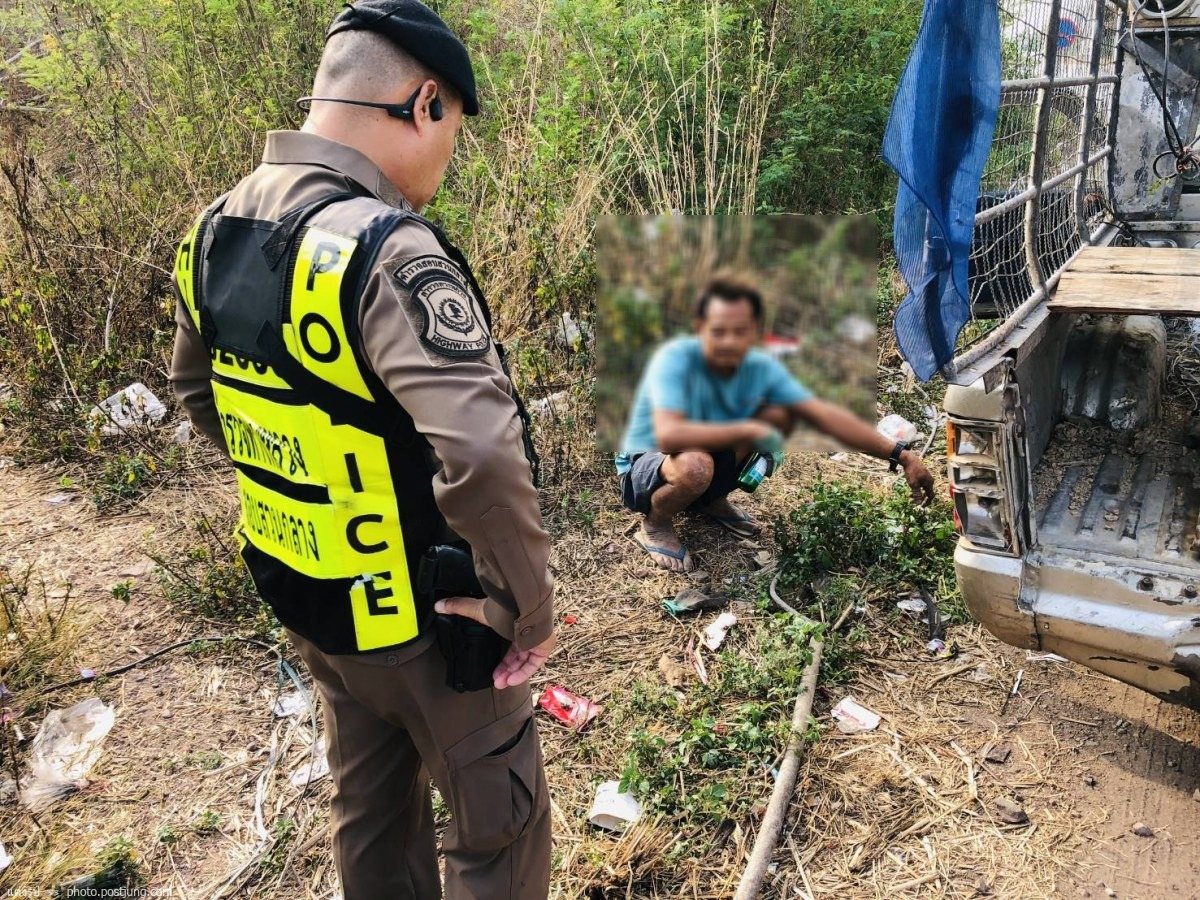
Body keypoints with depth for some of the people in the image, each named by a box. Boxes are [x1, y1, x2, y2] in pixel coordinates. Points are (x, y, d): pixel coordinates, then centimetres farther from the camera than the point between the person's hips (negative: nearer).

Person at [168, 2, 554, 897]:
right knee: (499, 820, 15)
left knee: (370, 798, 28)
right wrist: (528, 609, -23)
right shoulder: (386, 251, -29)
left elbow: (199, 391, 13)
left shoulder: (216, 229, -1)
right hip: (419, 614, -7)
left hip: (305, 592, 8)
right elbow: (483, 459, -38)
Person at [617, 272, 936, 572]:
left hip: (710, 460, 5)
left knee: (780, 414, -11)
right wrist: (749, 429, -36)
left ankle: (713, 501, 10)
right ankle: (655, 524, -3)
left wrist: (901, 455, -23)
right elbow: (668, 435, -43)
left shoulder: (762, 367, -14)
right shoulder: (676, 358, -29)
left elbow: (826, 415, -17)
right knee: (695, 465, -40)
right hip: (644, 468, -5)